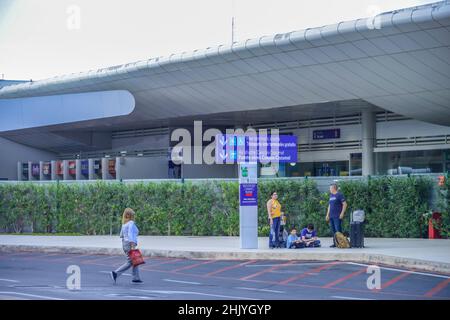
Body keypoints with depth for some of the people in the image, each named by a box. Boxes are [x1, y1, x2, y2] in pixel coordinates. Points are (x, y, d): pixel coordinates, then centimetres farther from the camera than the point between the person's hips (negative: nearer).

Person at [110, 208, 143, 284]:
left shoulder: (124, 224, 13)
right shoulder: (131, 223, -13)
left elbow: (121, 235, 19)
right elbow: (130, 234, -23)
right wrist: (133, 246, -27)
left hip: (124, 243, 9)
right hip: (130, 244, -9)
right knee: (129, 263, -5)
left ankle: (136, 278, 12)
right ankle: (116, 273, -12)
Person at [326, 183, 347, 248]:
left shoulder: (339, 195, -5)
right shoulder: (331, 195, 19)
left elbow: (345, 204, -9)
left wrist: (342, 213, -15)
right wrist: (327, 215, 21)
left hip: (337, 216, -8)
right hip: (331, 216, 8)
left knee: (338, 230, -11)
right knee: (333, 230, 8)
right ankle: (335, 243, 12)